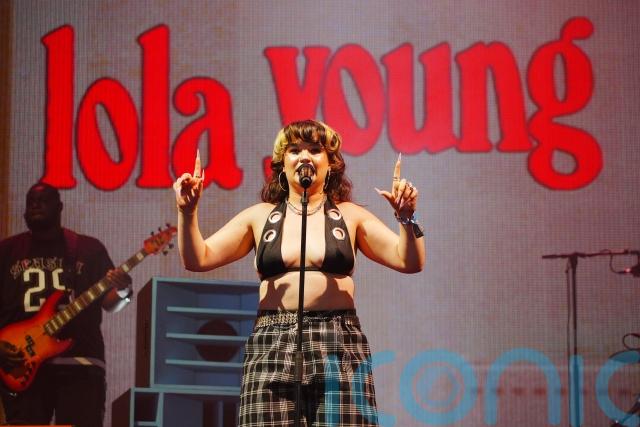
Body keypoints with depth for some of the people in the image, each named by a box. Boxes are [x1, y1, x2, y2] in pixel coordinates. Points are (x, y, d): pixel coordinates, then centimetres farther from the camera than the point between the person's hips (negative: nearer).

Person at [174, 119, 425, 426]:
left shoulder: (350, 216, 11)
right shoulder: (259, 217, 14)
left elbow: (410, 262, 5)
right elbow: (198, 259, 10)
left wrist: (406, 219, -11)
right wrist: (187, 212, -5)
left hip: (340, 349, 0)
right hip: (272, 348, 1)